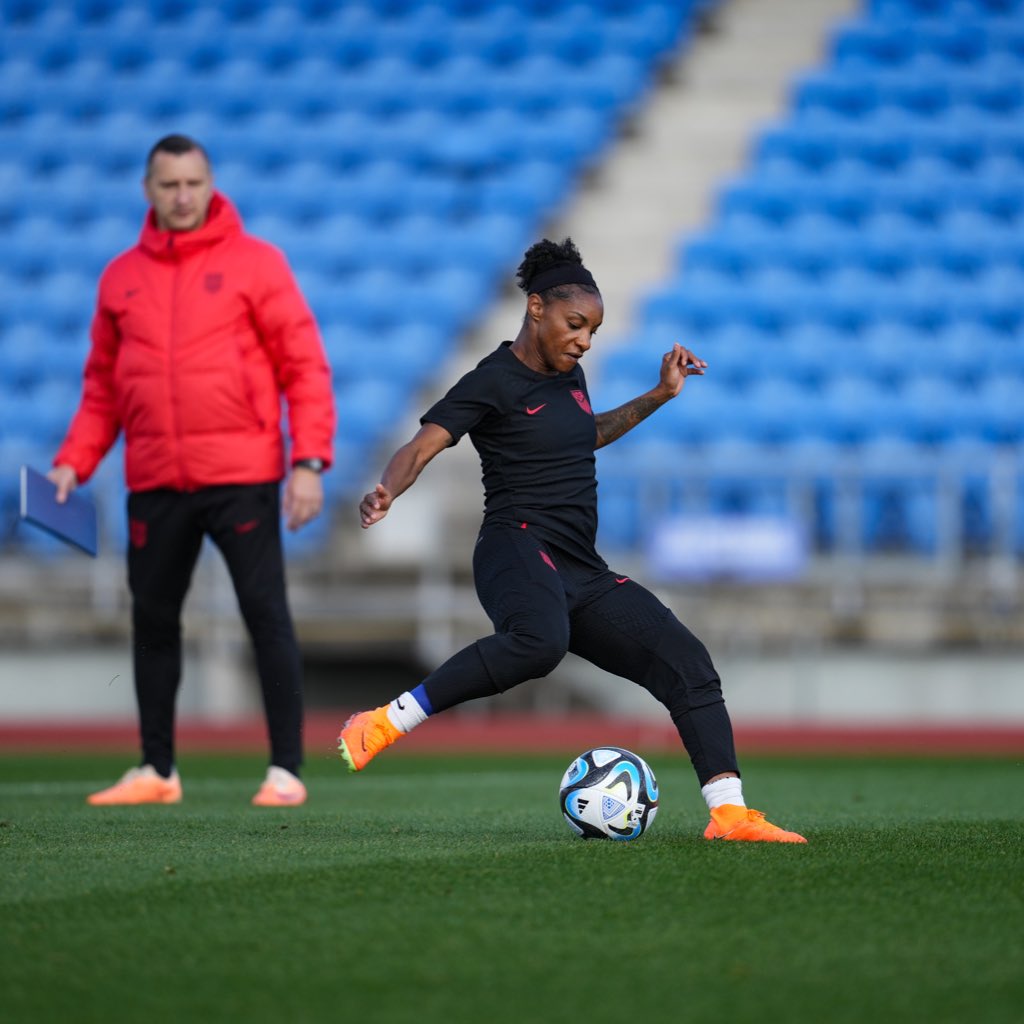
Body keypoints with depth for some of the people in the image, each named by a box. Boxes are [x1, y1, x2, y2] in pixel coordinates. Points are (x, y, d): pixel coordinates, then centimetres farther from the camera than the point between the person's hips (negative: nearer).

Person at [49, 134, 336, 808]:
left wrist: (310, 462, -12)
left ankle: (286, 770, -1)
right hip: (154, 483, 4)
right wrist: (73, 462, 4)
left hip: (242, 477, -4)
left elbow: (305, 366, -3)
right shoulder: (121, 277, 11)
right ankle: (157, 770, 18)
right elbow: (103, 386, 16)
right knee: (153, 621, 8)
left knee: (267, 616, -4)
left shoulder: (256, 263, 0)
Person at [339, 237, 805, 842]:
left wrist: (659, 397, 33)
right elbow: (421, 448, -17)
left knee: (689, 664, -2)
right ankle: (387, 722, -34)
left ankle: (729, 813, -4)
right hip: (519, 551, -9)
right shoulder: (494, 382, -6)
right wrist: (388, 492, -38)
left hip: (583, 573, 9)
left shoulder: (569, 375, 18)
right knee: (539, 641, -42)